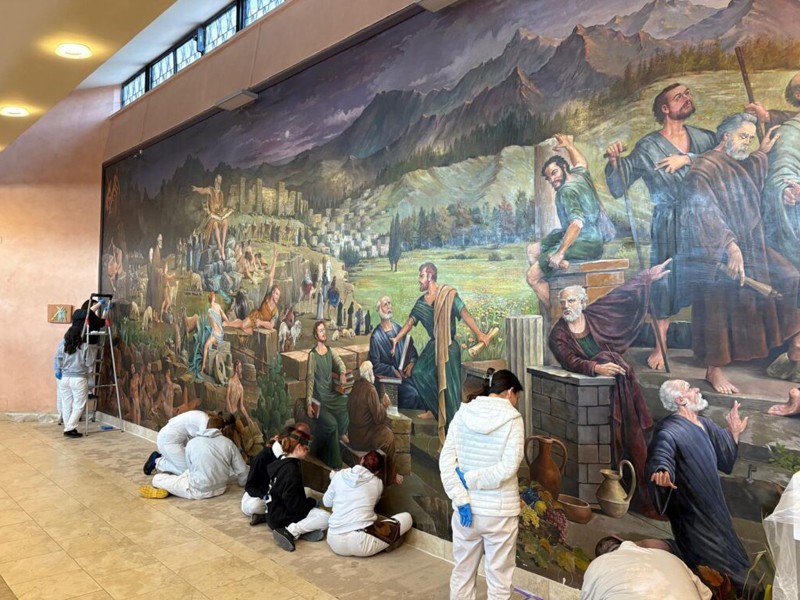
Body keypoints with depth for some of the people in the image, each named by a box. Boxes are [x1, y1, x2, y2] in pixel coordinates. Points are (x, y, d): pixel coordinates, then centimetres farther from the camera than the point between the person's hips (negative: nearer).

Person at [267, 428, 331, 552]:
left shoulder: (281, 462, 6)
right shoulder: (291, 470, -23)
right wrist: (312, 502, -7)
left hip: (275, 512, 10)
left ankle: (304, 529, -3)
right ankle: (290, 532, -20)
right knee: (326, 518, -16)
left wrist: (309, 502, 13)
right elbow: (293, 504, -23)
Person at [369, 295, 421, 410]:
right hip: (390, 376, -5)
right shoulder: (376, 336, -9)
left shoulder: (398, 328, 8)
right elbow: (375, 365, -10)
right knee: (412, 394, -24)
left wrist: (412, 362, -5)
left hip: (406, 371, 5)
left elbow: (411, 347, 12)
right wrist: (394, 371, -15)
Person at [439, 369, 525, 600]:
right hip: (500, 511, -3)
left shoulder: (463, 414, -1)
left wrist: (461, 499, -10)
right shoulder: (512, 418, -10)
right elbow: (508, 468, -18)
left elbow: (446, 461, -7)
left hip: (467, 508, 3)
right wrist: (470, 479, -11)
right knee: (498, 579, 11)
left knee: (462, 573, 18)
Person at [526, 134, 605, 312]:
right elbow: (582, 163, 36)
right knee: (532, 251, 19)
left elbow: (577, 223, -33)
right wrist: (569, 146, 40)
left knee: (533, 276, -16)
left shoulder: (567, 191, -19)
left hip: (582, 245, -11)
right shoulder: (581, 175, 9)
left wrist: (560, 253, -35)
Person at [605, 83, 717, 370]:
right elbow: (618, 189, -6)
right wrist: (614, 160, -22)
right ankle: (660, 346, 10)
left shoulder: (702, 137, 7)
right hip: (669, 224, -3)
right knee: (666, 280, -1)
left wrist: (687, 159, -20)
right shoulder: (648, 147, -3)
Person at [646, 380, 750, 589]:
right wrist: (662, 473, -63)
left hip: (713, 505, 9)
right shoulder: (669, 430, -26)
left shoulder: (704, 423, 3)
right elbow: (660, 457, -42)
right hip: (691, 513, -9)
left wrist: (734, 431, 7)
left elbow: (724, 453, 19)